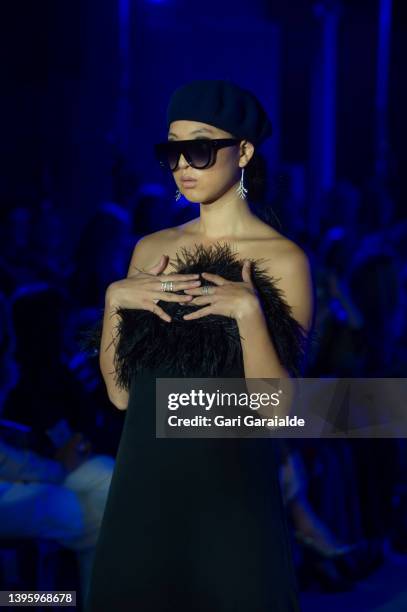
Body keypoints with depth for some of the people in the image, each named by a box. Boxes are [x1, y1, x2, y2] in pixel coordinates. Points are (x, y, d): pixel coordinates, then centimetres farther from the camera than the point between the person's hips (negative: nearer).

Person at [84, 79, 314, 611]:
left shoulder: (283, 260, -7)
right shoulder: (152, 249, 8)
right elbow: (120, 392, 5)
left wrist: (248, 311, -23)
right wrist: (113, 300, -7)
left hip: (231, 491, -4)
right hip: (144, 485, 4)